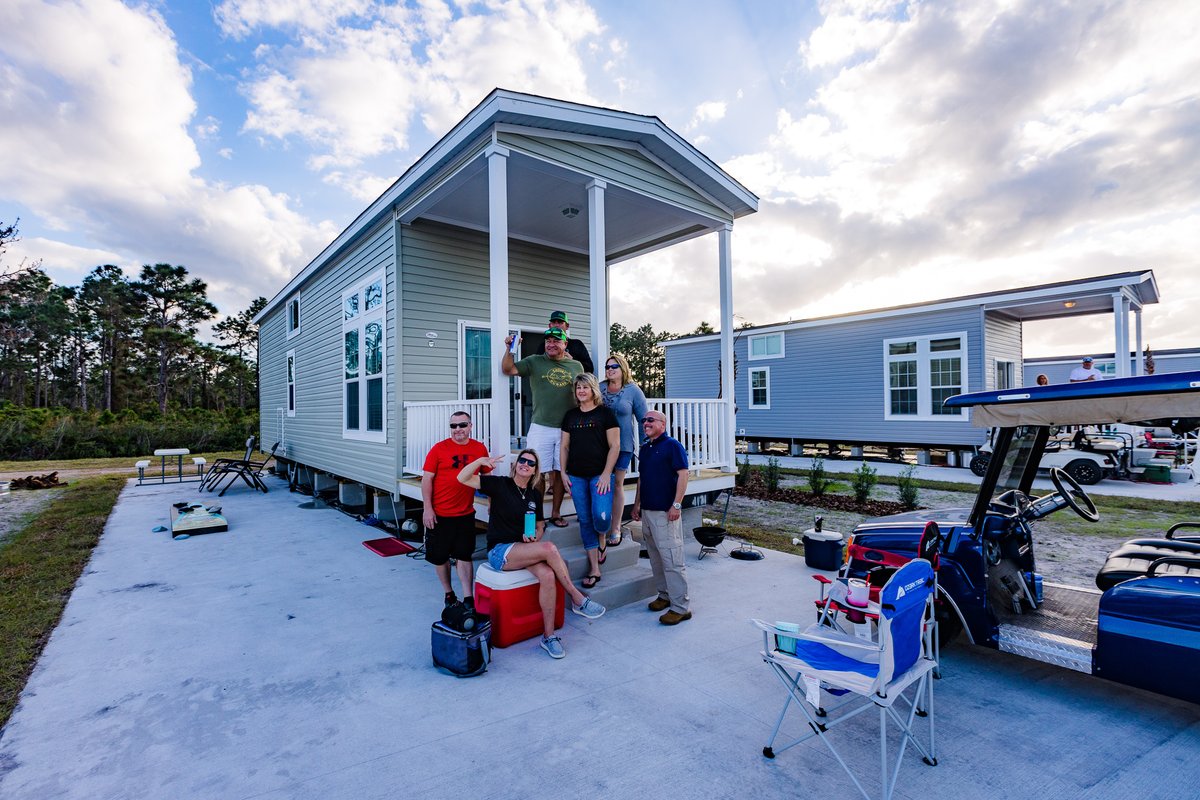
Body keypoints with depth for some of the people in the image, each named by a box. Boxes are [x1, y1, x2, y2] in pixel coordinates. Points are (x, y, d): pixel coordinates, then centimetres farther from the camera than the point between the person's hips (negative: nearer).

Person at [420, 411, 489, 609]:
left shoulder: (480, 448, 1)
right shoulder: (439, 449, -6)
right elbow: (427, 479, -5)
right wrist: (427, 509, -10)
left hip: (465, 514, 1)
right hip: (439, 514, -1)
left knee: (464, 556, 5)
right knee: (440, 556, 11)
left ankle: (468, 598, 10)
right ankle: (448, 593, 30)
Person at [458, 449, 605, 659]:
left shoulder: (535, 494, 10)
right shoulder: (500, 484, -4)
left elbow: (540, 526, 19)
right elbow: (463, 479, -11)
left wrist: (534, 538, -3)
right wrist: (480, 461, -27)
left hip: (525, 549, 5)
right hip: (499, 551, -5)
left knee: (547, 575, -28)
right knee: (549, 548, -30)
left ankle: (548, 636, -16)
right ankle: (578, 600, -14)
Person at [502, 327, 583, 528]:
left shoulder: (576, 366, 10)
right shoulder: (534, 362, 5)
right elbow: (507, 369, 1)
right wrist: (509, 349, -15)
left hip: (567, 429, 2)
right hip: (541, 427, -2)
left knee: (561, 471, 9)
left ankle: (556, 513, 22)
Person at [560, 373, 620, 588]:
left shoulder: (605, 413, -1)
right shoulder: (570, 415, 11)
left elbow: (615, 445, -5)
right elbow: (565, 446, 14)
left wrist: (606, 474, -11)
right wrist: (563, 472, 6)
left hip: (600, 474, -4)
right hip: (576, 476, 4)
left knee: (601, 517, -16)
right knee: (585, 521, 5)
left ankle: (602, 539, 21)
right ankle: (594, 570, 14)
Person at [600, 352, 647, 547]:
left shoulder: (633, 390, -2)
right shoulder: (600, 388, 6)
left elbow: (643, 419, 0)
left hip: (623, 444, -2)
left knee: (617, 484, 3)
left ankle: (615, 528, 14)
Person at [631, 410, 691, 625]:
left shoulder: (672, 445, -8)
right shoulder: (644, 449, 16)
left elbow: (683, 474, -13)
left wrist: (676, 504, -18)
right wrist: (637, 504, 19)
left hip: (666, 512, -8)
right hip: (647, 511, 8)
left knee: (671, 559, -6)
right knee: (656, 558, 15)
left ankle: (681, 606, 1)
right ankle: (665, 595, 29)